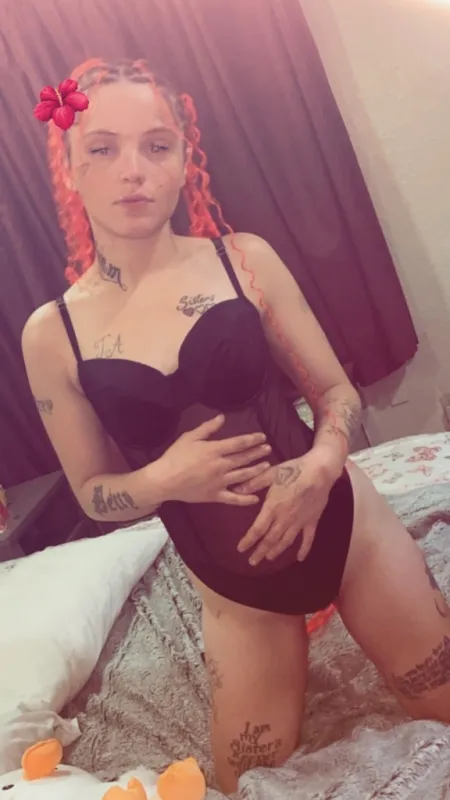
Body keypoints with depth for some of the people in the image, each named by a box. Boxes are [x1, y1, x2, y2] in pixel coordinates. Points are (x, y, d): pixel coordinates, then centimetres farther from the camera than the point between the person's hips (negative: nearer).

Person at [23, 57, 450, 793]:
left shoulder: (245, 260, -10)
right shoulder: (52, 334, -8)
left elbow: (336, 388, -2)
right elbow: (93, 492, 0)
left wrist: (322, 464, -23)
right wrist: (162, 480, -20)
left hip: (343, 524, 0)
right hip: (236, 589, 1)